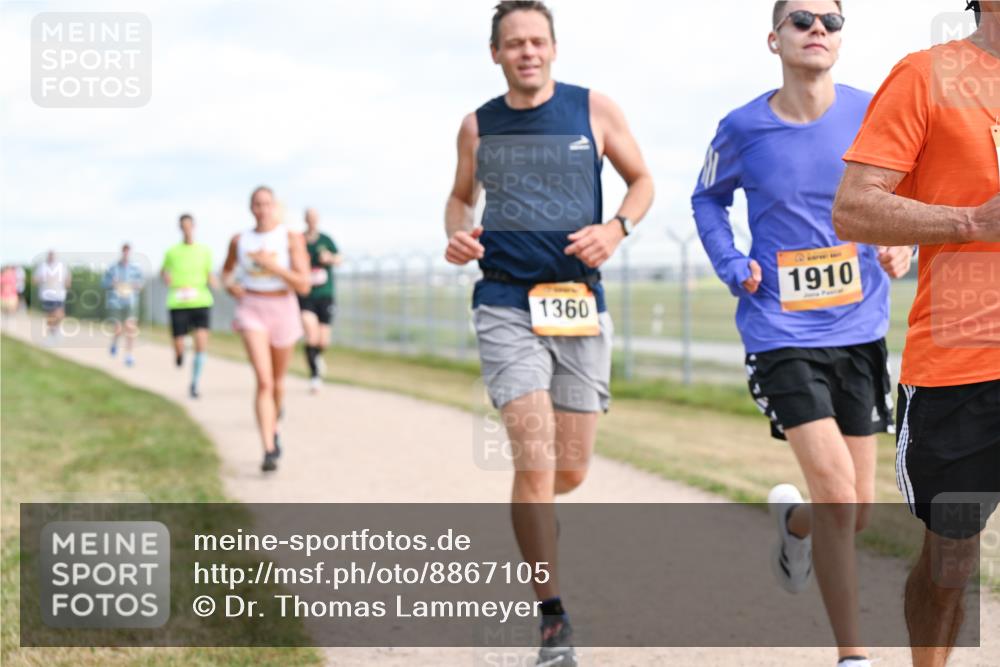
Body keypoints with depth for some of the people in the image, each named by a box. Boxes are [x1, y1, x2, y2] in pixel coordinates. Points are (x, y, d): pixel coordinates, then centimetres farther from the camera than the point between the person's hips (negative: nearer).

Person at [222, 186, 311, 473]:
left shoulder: (292, 239, -7)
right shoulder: (239, 240, 2)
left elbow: (303, 286, -13)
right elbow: (227, 271, 21)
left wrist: (274, 266, -24)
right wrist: (232, 287, -1)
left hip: (283, 311, 0)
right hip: (252, 311, 0)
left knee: (277, 382, 17)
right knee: (264, 381, -17)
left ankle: (273, 429, 47)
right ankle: (269, 452, -22)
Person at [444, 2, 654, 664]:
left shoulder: (594, 110, 3)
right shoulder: (478, 126, 7)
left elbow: (642, 181, 12)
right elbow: (461, 196, 22)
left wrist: (617, 228, -8)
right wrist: (457, 233, -1)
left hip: (581, 303, 1)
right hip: (506, 305, -1)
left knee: (571, 471, 7)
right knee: (535, 457, -15)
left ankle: (531, 511, 45)